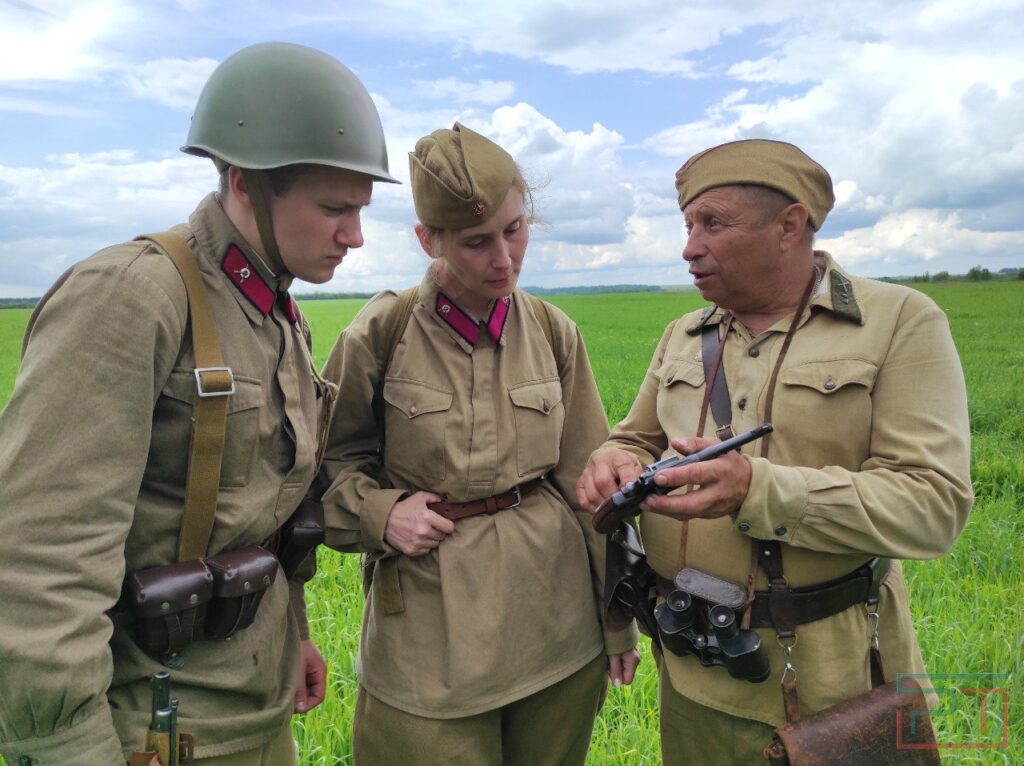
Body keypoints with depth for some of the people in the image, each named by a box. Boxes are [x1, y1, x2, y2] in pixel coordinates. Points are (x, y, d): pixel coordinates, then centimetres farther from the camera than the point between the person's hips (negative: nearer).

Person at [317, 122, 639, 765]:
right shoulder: (380, 335, -9)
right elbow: (329, 460, 5)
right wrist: (379, 513, -15)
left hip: (556, 609, 3)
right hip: (429, 625, -2)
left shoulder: (554, 332, -2)